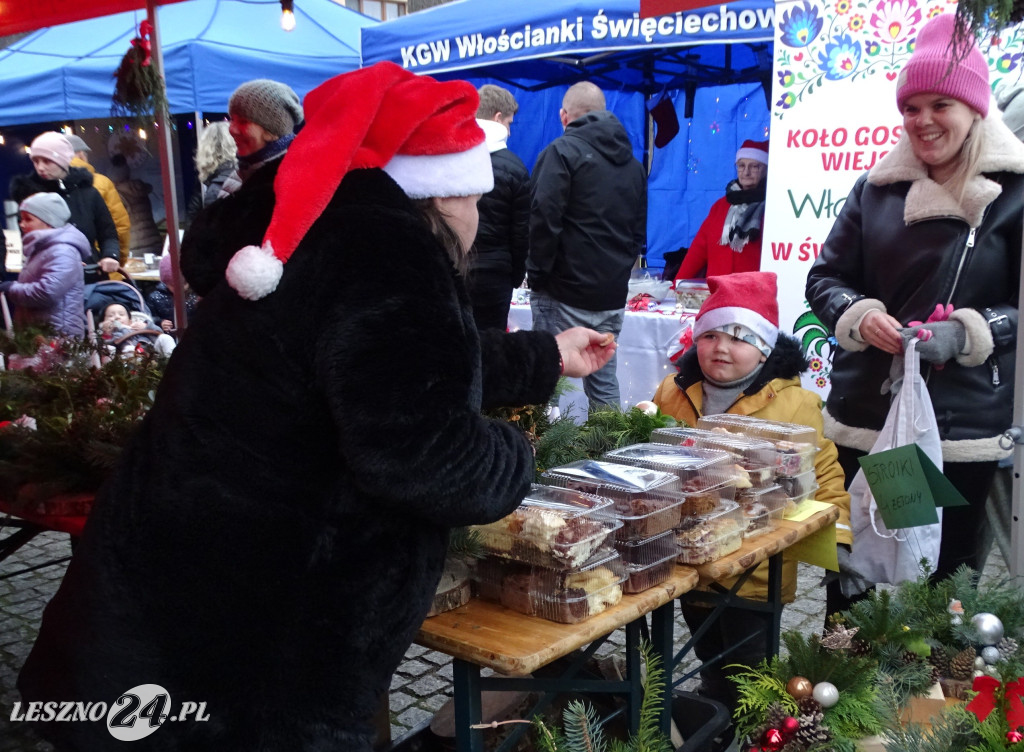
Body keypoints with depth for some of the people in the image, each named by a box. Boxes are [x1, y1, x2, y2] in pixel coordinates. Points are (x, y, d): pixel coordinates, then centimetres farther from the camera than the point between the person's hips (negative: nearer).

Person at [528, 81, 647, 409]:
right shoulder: (632, 163, 15)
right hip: (613, 296, 7)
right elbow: (640, 230, 20)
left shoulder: (562, 151, -7)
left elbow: (543, 218, -16)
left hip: (564, 294, -6)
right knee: (604, 382, 13)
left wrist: (538, 272, -7)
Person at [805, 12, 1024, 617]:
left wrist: (966, 333, -18)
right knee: (850, 583, 10)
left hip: (963, 428, -2)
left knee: (943, 585, 7)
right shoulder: (879, 188, 9)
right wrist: (861, 317, -10)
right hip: (864, 416, 3)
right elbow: (826, 278, 11)